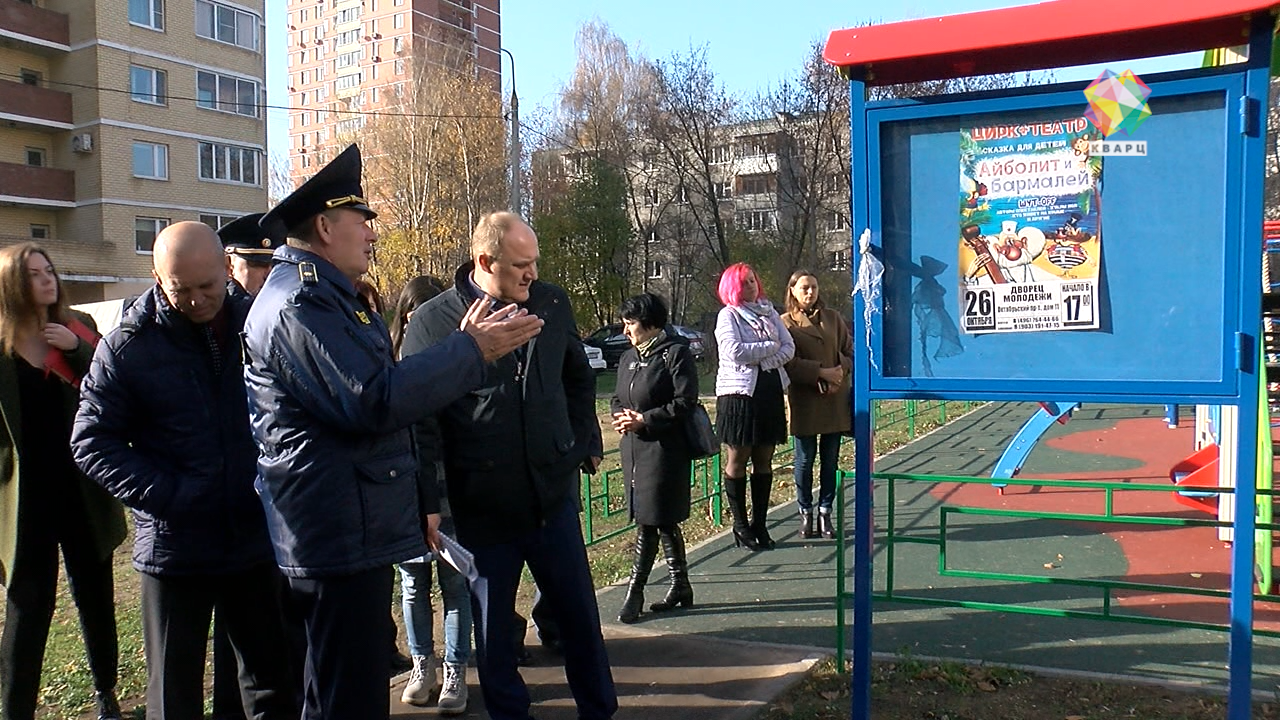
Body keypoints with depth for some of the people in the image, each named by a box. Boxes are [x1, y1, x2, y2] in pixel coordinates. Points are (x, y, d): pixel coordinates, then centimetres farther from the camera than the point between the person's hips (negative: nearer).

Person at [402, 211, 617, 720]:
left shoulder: (552, 304, 3)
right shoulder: (433, 321, -9)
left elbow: (578, 378, 18)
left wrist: (587, 444, 19)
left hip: (554, 493, 3)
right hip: (483, 506, -3)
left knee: (581, 614, 15)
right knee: (493, 625, 13)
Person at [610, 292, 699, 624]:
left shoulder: (676, 354, -7)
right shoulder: (628, 358, 15)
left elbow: (685, 403, -13)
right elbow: (617, 399, 21)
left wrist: (644, 420, -15)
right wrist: (621, 416, -2)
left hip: (664, 450, -7)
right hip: (634, 449, 7)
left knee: (648, 523, -5)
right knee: (663, 523, 13)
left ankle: (635, 593, 3)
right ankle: (681, 587, 24)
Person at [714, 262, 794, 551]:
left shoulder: (769, 312, 14)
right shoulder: (728, 316, -1)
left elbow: (789, 347, 4)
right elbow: (735, 351, -16)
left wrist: (762, 360, -12)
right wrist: (771, 347, -6)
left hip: (771, 390, 5)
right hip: (740, 391, -5)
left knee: (764, 460, 7)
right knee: (737, 460, 1)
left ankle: (760, 523, 14)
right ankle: (740, 524, 10)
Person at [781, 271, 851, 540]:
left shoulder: (833, 318, 12)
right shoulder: (786, 323, 0)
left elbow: (849, 351, 10)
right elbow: (790, 363, -8)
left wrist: (840, 372, -9)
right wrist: (823, 373, -17)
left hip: (835, 399, 3)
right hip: (805, 400, -3)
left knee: (830, 459, 6)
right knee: (805, 459, 3)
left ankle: (825, 513, 16)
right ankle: (806, 514, 15)